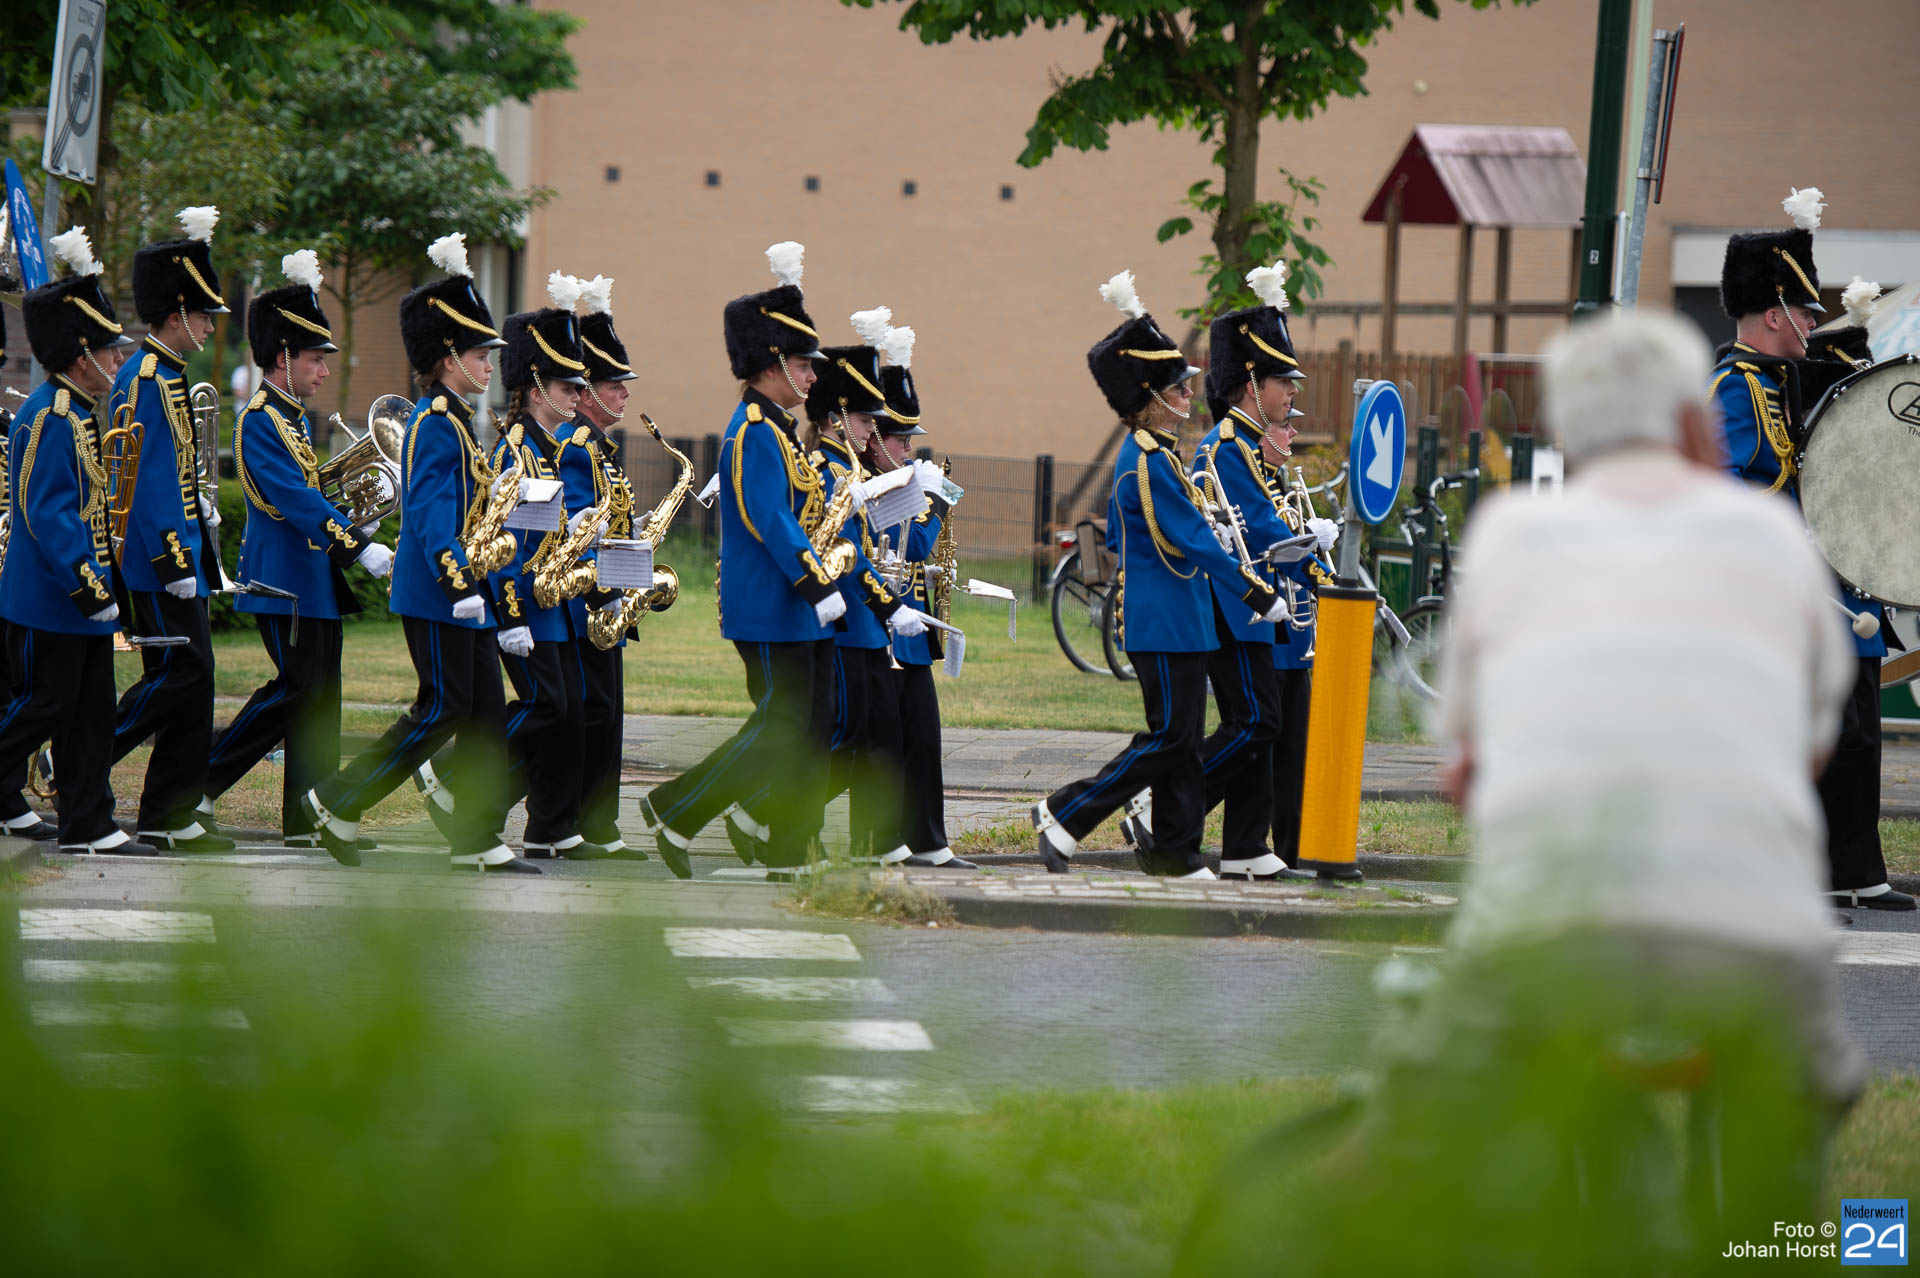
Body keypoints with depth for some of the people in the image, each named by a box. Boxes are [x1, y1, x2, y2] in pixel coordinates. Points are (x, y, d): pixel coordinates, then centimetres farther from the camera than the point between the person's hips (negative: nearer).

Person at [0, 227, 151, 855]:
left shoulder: (77, 414, 14)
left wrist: (100, 577, 20)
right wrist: (90, 585, -23)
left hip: (80, 595, 10)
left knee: (90, 710, 9)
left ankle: (89, 826, 11)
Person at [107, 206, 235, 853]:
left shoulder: (167, 376, 16)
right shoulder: (144, 380, -15)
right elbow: (143, 477, -21)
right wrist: (174, 558, -22)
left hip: (178, 557, 10)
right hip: (159, 559, -10)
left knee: (191, 678, 7)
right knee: (180, 674, -11)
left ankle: (170, 816, 8)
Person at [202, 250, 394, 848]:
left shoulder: (295, 418, 16)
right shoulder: (259, 421, -14)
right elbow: (295, 500, -24)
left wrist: (347, 526, 9)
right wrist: (364, 549, -29)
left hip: (316, 578, 10)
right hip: (283, 578, -10)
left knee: (318, 696, 7)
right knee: (297, 689, -10)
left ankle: (310, 821, 9)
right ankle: (201, 780, 1)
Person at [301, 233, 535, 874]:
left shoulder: (452, 420, 16)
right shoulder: (434, 424, -14)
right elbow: (430, 510, -24)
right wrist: (459, 580, -33)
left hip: (465, 595, 10)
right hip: (439, 596, -10)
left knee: (485, 714, 7)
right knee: (444, 710, -7)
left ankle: (478, 839, 10)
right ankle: (339, 802, 1)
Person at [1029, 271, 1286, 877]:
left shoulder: (1147, 453, 13)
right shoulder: (1149, 460, -19)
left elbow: (1117, 535, 23)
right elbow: (1193, 539, -21)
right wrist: (1259, 594, -18)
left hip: (1178, 619, 10)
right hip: (1165, 621, -10)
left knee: (1182, 735, 10)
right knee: (1170, 735, -7)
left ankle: (1175, 850, 13)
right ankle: (1063, 816, -3)